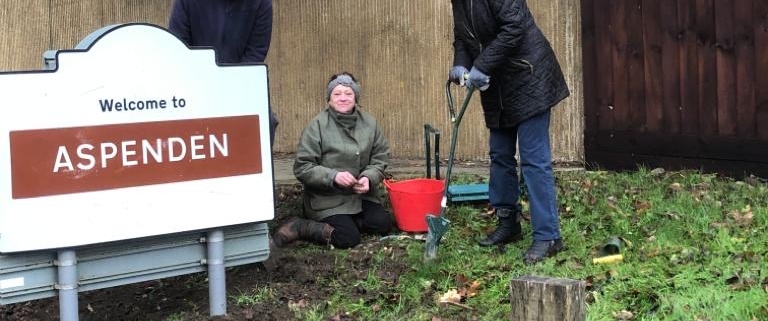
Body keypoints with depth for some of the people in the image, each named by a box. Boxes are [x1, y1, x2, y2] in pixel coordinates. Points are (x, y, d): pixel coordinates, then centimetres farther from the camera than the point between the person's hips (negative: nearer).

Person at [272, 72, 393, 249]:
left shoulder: (369, 123, 2)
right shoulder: (317, 126, -11)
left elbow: (380, 159, 6)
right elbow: (302, 168, -13)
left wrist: (369, 178, -14)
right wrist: (333, 176, -24)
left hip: (361, 195, 5)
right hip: (327, 200, -5)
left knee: (383, 225, -13)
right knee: (348, 238, -20)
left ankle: (345, 221, 9)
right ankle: (299, 227, -2)